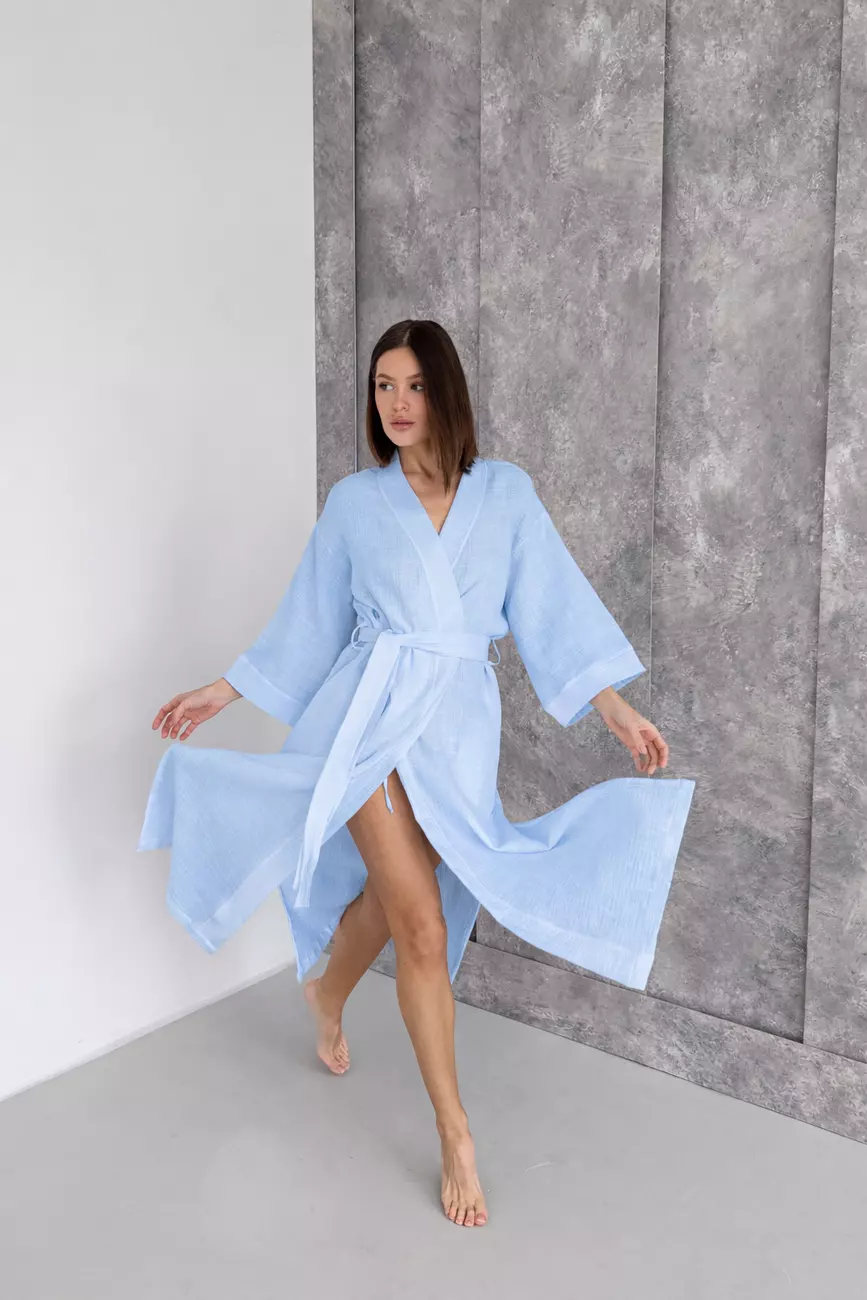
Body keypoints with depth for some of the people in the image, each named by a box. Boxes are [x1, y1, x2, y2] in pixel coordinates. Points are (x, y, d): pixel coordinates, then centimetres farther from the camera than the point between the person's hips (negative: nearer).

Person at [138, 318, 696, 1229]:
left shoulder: (506, 492, 5)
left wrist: (617, 710, -2)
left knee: (391, 896, 16)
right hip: (374, 712, -2)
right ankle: (454, 1134, 9)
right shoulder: (354, 501, 5)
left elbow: (553, 607, 4)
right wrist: (220, 693, 12)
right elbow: (309, 618, 11)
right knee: (425, 929, -6)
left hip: (459, 724, 2)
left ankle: (327, 992, 51)